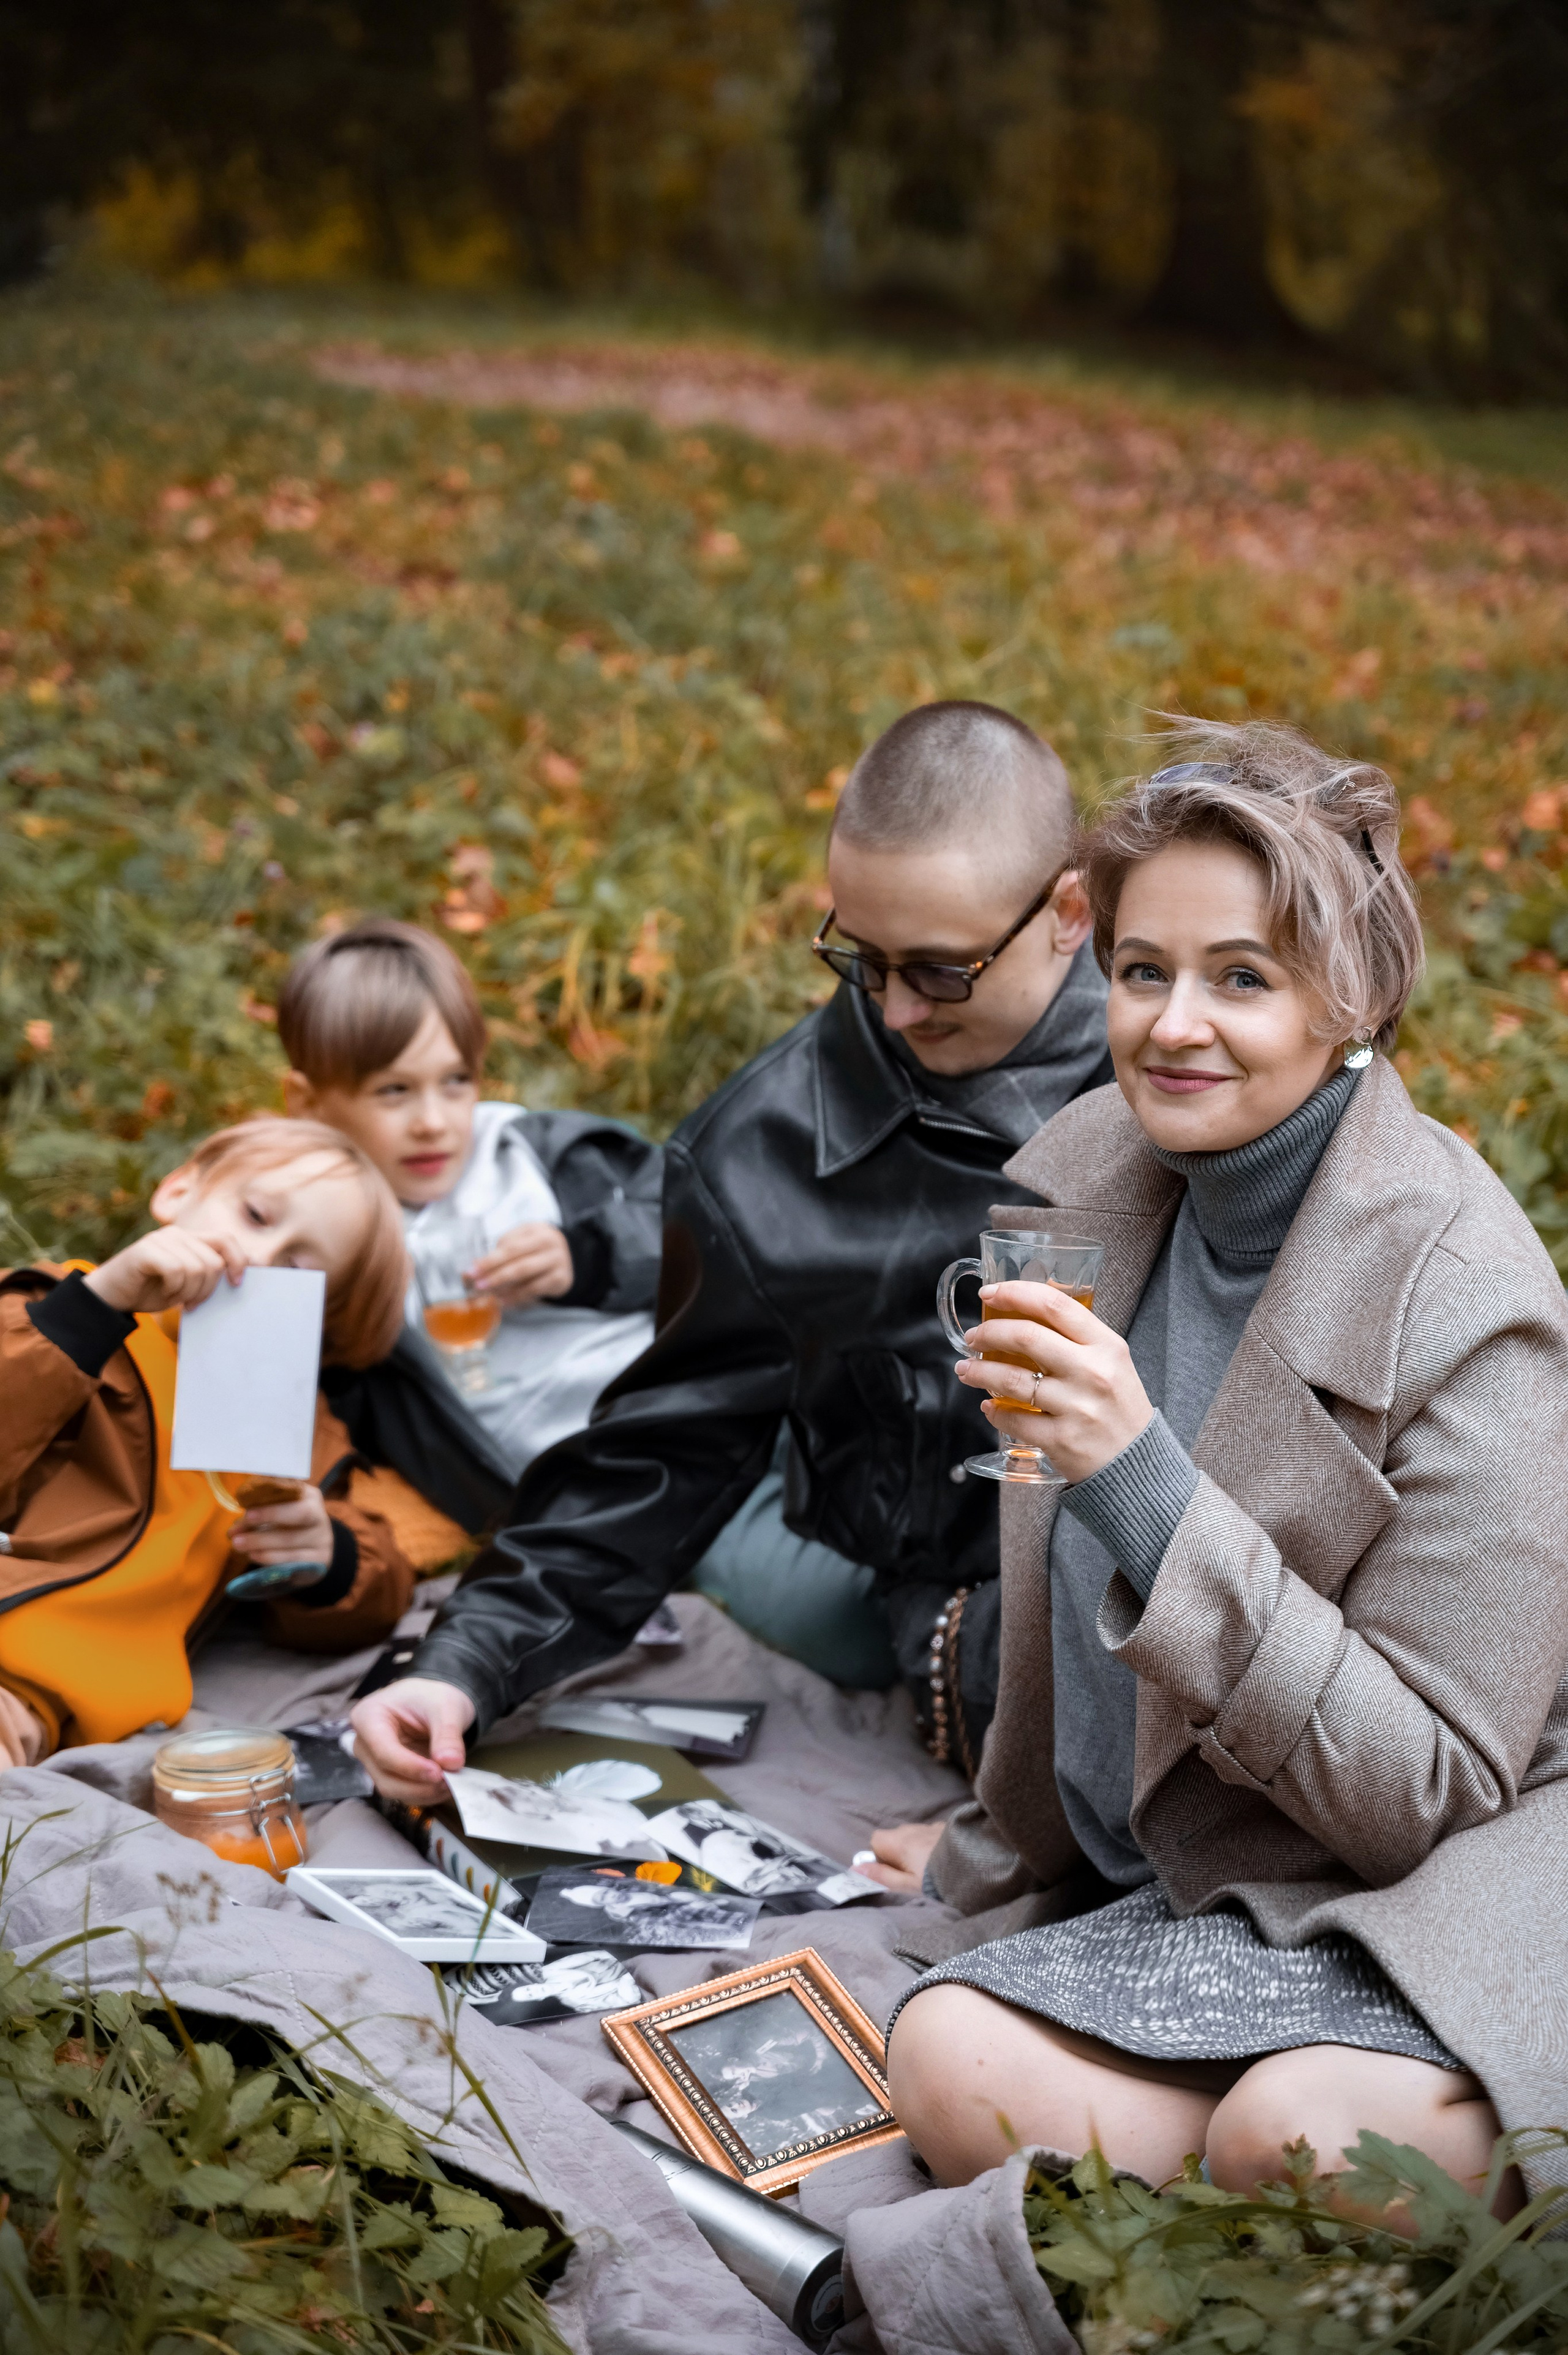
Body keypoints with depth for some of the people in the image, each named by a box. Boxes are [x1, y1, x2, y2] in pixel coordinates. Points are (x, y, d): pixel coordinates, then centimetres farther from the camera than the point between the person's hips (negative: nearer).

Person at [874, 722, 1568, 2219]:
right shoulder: (1089, 1173, 0)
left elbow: (1429, 1785, -21)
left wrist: (1145, 1481, -29)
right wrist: (1007, 1848, 23)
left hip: (1432, 1888, -5)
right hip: (1175, 1880, 6)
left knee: (1294, 2132, -34)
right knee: (952, 2068, -23)